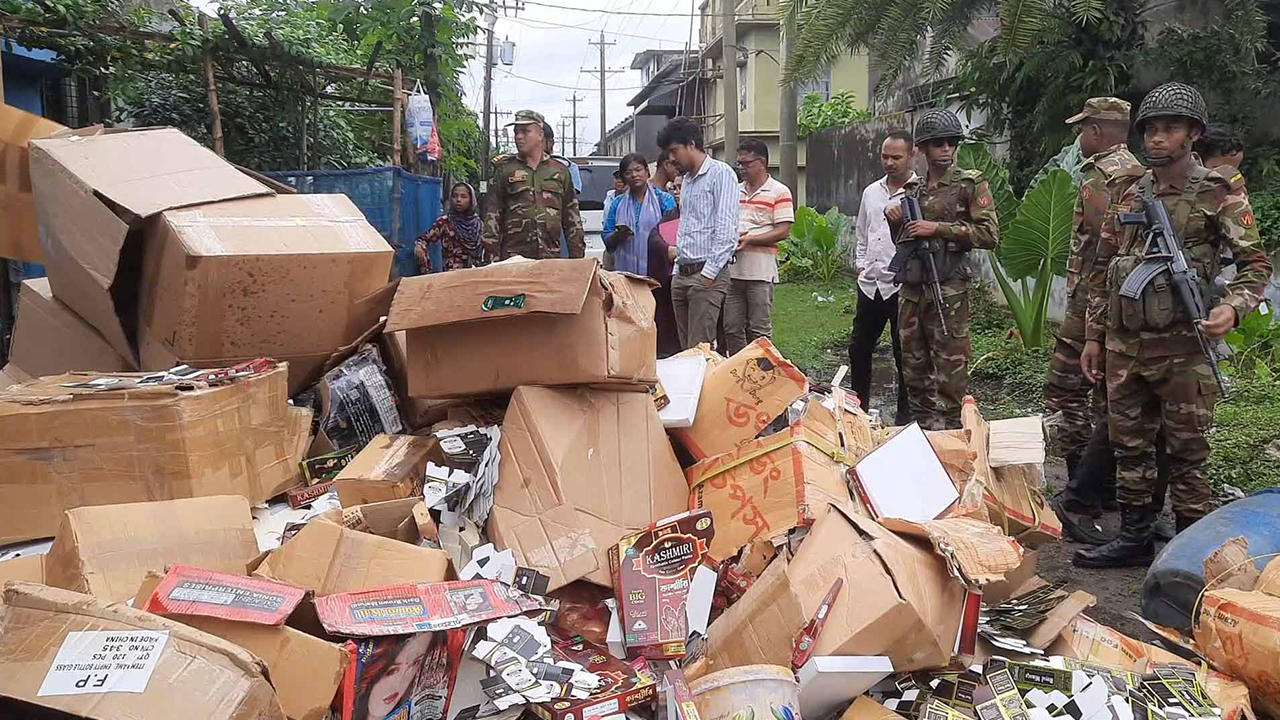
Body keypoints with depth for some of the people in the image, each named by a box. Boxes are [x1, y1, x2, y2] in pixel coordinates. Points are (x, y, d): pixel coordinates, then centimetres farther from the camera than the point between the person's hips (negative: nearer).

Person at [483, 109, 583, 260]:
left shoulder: (560, 171, 14)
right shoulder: (504, 169, 10)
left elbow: (572, 217, 15)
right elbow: (493, 214, 5)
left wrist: (577, 255, 9)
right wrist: (491, 252, -4)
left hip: (551, 258, 2)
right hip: (513, 258, -1)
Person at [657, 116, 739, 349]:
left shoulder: (720, 173, -7)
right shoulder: (687, 179, 21)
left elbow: (726, 229, -15)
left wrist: (709, 272, -18)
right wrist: (679, 269, 16)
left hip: (707, 275, -9)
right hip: (682, 275, 9)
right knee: (685, 347, 9)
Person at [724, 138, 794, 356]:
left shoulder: (779, 192, -2)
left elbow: (783, 231, -9)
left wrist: (749, 239, -17)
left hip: (760, 271, -6)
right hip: (733, 269, 6)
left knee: (759, 331, 0)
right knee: (731, 329, 9)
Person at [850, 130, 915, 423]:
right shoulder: (871, 192, 14)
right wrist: (861, 264, 14)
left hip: (903, 285, -6)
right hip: (870, 285, 7)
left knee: (905, 354, 4)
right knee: (859, 348, 13)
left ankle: (906, 415, 16)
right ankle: (859, 407, 29)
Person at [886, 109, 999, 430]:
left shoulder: (970, 184, 0)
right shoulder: (912, 187, 15)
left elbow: (989, 235, -9)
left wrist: (938, 228, -14)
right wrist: (893, 217, 3)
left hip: (948, 285, -6)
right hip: (911, 284, 6)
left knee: (949, 368, -5)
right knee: (914, 367, 11)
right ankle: (922, 430, 22)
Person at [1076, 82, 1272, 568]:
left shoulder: (1219, 194, -2)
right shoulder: (1130, 197, 12)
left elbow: (1255, 263, -4)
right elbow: (1101, 270, 15)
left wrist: (1233, 308, -23)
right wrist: (1094, 336, 13)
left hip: (1182, 347, -5)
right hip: (1123, 345, 5)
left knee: (1187, 454, 3)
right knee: (1130, 447, 12)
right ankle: (1135, 538, 25)